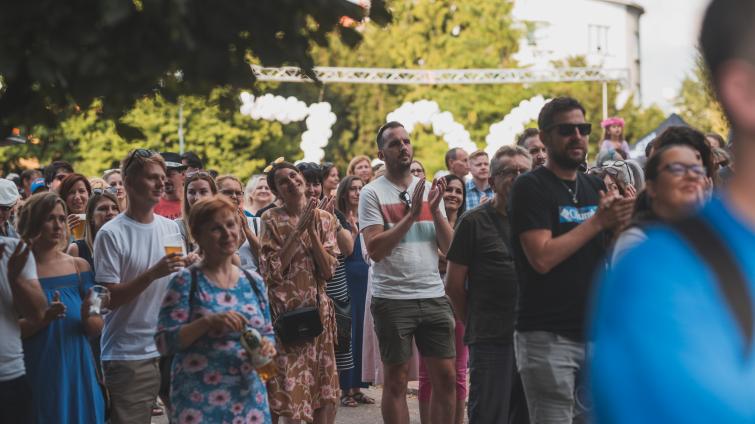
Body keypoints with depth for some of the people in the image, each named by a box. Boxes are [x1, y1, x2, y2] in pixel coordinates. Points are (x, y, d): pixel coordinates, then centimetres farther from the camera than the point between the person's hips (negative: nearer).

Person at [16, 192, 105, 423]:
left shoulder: (79, 266, 5)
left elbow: (97, 329, 6)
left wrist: (86, 317, -15)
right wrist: (44, 318, -22)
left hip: (77, 370, 3)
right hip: (36, 374, -3)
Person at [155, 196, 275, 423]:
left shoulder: (254, 281, 9)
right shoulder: (186, 281, -6)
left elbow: (267, 332, 17)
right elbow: (164, 342, -11)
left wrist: (267, 346, -5)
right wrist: (208, 321, -24)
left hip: (249, 398, 5)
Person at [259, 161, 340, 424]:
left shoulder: (325, 219, 7)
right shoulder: (271, 220, -2)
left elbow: (328, 271, -1)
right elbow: (271, 271, -12)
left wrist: (312, 230, -10)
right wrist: (298, 230, -13)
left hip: (317, 310, 4)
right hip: (283, 310, -4)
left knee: (323, 390, 5)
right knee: (283, 389, -6)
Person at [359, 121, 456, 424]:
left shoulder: (430, 190, 11)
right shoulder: (372, 193, -3)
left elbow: (449, 246, 6)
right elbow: (375, 250, -14)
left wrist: (435, 211, -9)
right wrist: (412, 214, -17)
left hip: (434, 296, 4)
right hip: (392, 299, -4)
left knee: (446, 377, 4)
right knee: (396, 380, 4)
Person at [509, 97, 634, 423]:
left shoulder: (596, 187, 14)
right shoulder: (531, 187, -6)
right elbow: (542, 258, -17)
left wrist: (621, 221, -5)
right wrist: (599, 220, -13)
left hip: (596, 332, 6)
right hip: (548, 336, -6)